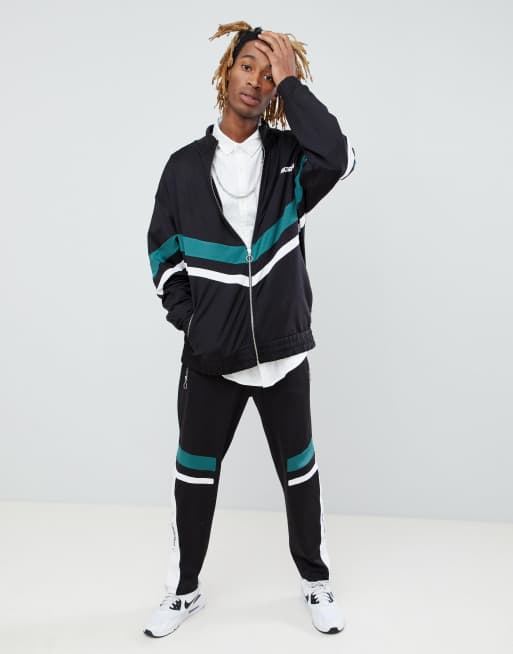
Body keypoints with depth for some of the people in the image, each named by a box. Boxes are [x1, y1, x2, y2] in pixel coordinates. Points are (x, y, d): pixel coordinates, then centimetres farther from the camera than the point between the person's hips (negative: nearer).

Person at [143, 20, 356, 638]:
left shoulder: (289, 157, -1)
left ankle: (316, 581, 36)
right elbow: (163, 251, 6)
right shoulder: (186, 165, 2)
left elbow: (338, 158, -24)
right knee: (195, 475, 12)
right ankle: (184, 589, 34)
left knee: (299, 472, 14)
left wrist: (292, 82, -17)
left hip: (283, 350, -1)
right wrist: (187, 318, -3)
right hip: (210, 355, 1)